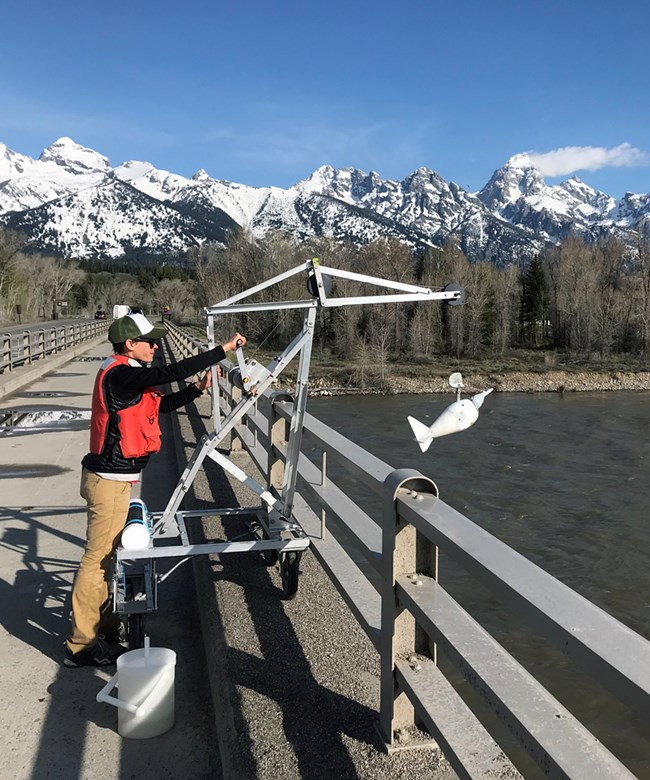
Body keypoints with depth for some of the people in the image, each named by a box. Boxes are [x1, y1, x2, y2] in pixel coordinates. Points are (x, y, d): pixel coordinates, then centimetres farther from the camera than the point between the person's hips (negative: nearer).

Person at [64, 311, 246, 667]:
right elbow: (171, 372, -30)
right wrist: (224, 349, -26)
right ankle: (82, 645, 7)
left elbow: (162, 404, 19)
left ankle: (103, 627, 31)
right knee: (97, 558, -3)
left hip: (113, 479, 10)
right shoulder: (120, 374, -19)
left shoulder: (125, 375, 13)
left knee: (107, 555, 18)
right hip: (109, 481, -10)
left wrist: (197, 389, 6)